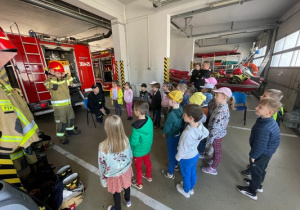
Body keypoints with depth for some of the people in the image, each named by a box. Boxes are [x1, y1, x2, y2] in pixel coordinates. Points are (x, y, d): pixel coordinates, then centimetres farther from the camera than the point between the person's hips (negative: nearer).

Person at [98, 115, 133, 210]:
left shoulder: (103, 146, -34)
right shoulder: (126, 140, -25)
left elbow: (102, 166, -18)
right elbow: (130, 156, -8)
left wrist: (103, 179, 1)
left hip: (114, 175, -3)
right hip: (126, 170, 3)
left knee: (116, 193, 29)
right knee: (126, 186, 34)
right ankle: (128, 200, 65)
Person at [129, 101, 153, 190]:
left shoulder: (136, 127, -36)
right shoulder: (149, 120, -16)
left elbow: (134, 142, -28)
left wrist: (128, 139, -8)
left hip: (138, 151, -6)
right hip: (147, 148, 6)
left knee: (138, 167, 20)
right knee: (148, 163, 29)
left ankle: (139, 184, 44)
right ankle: (149, 177, 56)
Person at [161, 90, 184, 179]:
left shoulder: (171, 114, -34)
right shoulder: (182, 109, -12)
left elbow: (166, 128, -22)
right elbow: (181, 122, 2)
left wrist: (164, 133, -2)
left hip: (172, 137, -7)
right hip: (179, 134, 7)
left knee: (171, 153, 13)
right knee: (176, 151, 28)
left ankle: (170, 173, 35)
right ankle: (175, 165, 54)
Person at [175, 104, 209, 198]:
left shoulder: (187, 133, -40)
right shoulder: (201, 126, -19)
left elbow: (182, 148, -26)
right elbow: (206, 133, 5)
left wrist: (178, 157, -7)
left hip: (186, 158, -6)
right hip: (195, 154, 6)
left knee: (186, 175, 22)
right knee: (193, 173, 29)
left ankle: (186, 191, 49)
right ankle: (191, 188, 55)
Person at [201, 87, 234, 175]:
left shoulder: (220, 112, -34)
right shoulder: (224, 106, -5)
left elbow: (215, 128, -30)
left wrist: (209, 140, -20)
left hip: (217, 134, -8)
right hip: (220, 132, 8)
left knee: (217, 150, 14)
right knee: (216, 149, 29)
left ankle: (213, 169, 37)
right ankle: (213, 160, 55)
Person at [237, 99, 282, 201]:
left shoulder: (263, 128, -37)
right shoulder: (270, 122, -6)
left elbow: (260, 144, -28)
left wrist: (253, 155, -12)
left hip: (261, 154, -8)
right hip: (267, 152, 8)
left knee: (256, 171, 12)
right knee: (261, 169, 27)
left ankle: (251, 191, 34)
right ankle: (258, 185, 51)